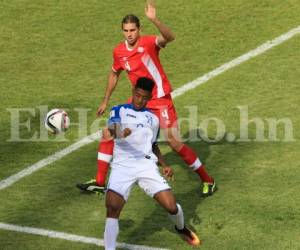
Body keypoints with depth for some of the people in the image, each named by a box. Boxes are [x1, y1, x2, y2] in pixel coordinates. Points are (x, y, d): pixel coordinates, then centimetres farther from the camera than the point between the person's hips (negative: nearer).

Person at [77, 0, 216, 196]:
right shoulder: (119, 52, -1)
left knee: (175, 143, -10)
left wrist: (154, 20, -56)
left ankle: (207, 180, 7)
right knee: (109, 133, 3)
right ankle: (100, 182, 13)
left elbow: (169, 37, -40)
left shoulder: (149, 43, -18)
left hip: (160, 100, -6)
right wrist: (106, 102, 21)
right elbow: (115, 74, 18)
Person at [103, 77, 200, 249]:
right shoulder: (119, 110, 8)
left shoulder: (153, 119, 22)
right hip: (122, 165, -3)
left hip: (146, 165, 3)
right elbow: (111, 128, -13)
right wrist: (118, 132, -38)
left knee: (171, 206, -6)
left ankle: (181, 229, 27)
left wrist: (164, 165, 16)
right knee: (112, 208, -22)